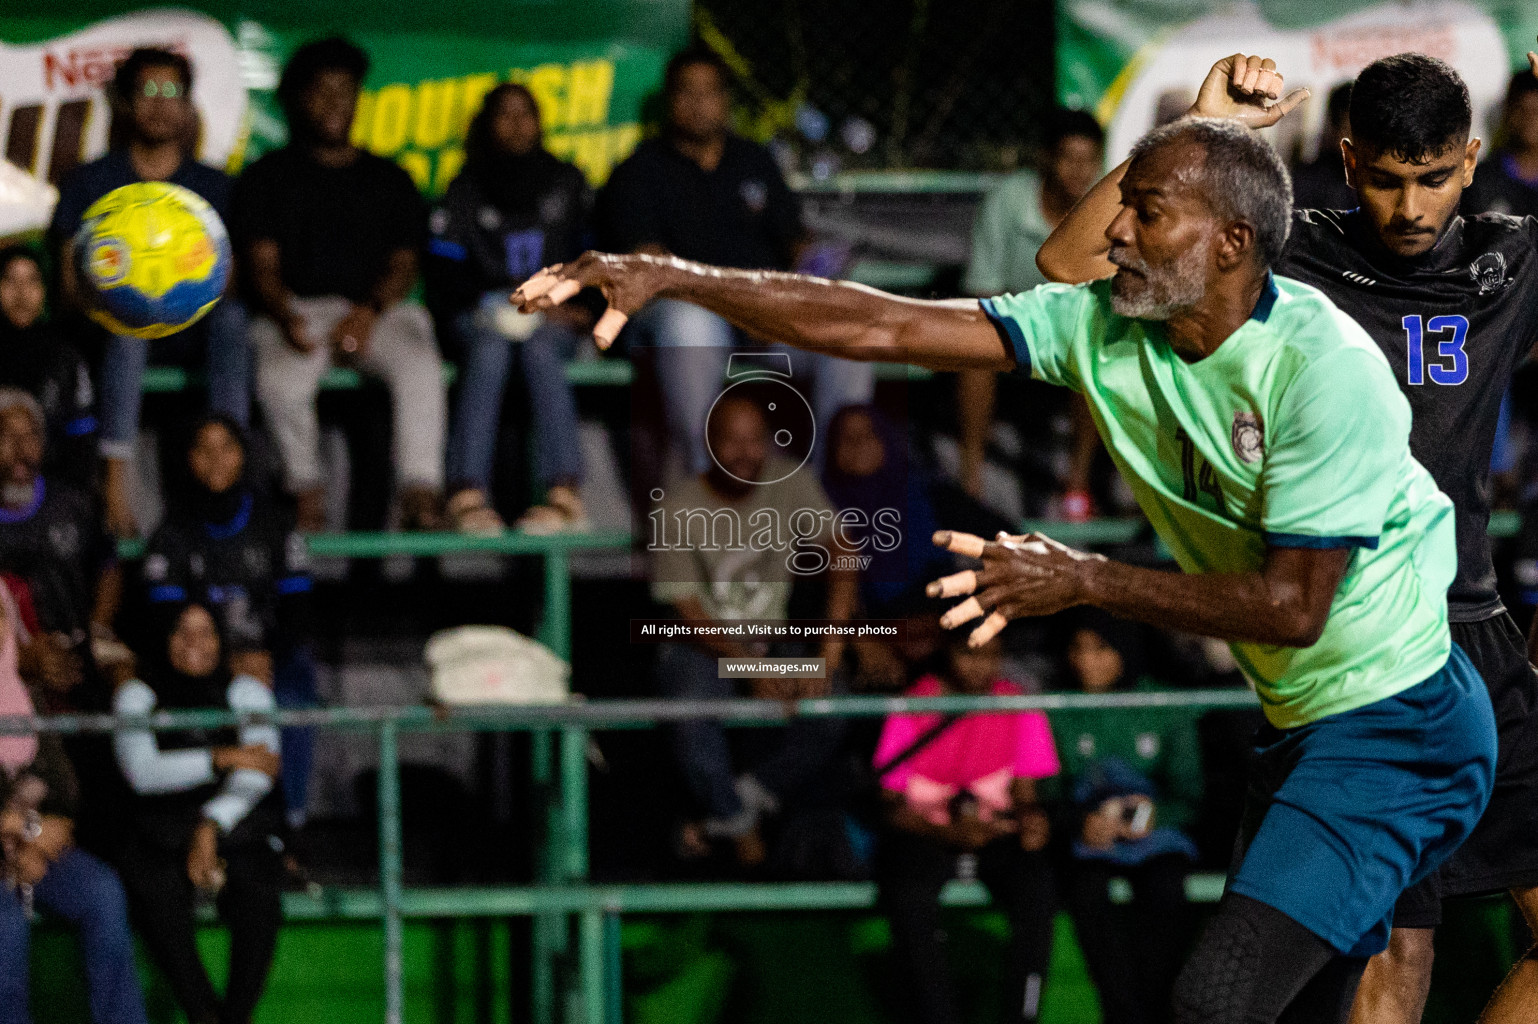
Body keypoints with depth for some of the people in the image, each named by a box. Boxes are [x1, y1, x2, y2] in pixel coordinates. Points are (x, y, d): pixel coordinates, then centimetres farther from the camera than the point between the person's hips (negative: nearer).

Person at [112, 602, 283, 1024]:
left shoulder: (247, 692, 14)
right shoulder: (137, 695, 12)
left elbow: (257, 776, -1)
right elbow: (142, 771, -6)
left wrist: (210, 827, -17)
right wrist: (223, 759, -12)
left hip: (236, 825, 0)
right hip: (163, 830, 0)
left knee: (258, 893, -33)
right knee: (156, 893, -35)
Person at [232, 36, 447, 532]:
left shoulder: (389, 179, 23)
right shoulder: (268, 176, 19)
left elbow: (404, 264, 11)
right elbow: (262, 264, 6)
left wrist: (370, 311, -12)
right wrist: (286, 317, -16)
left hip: (378, 310, 1)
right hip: (298, 308, -1)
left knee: (420, 364, -34)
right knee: (281, 379, -37)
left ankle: (421, 497, -41)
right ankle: (308, 494, -18)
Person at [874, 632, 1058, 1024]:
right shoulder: (914, 709, -7)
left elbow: (1025, 793, 7)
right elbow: (892, 806, -6)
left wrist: (1031, 817, -18)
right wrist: (949, 831, -24)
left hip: (996, 827, 2)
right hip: (924, 828, -2)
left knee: (1037, 885, -29)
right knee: (908, 896, -34)